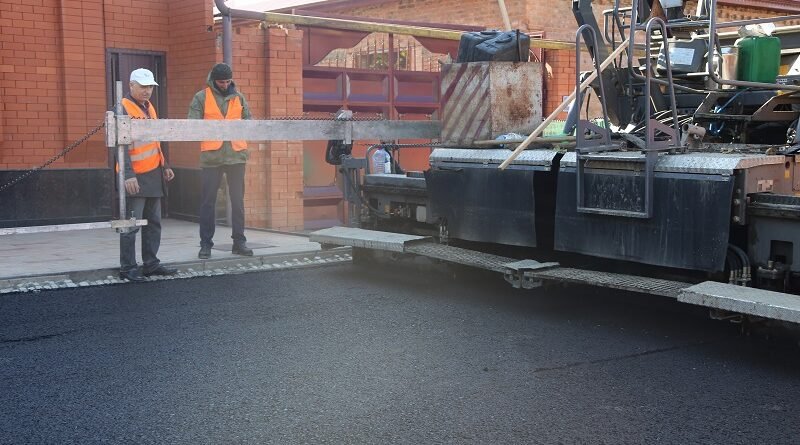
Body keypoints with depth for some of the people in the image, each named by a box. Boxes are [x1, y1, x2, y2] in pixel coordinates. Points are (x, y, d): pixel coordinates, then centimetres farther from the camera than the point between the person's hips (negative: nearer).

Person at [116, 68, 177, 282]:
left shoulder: (149, 107, 16)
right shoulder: (123, 109, -11)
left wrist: (164, 166, 21)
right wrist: (128, 175, -25)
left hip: (154, 175, 9)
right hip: (135, 178, -9)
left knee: (153, 222, 13)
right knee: (132, 224, -5)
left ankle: (151, 264, 21)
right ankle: (127, 268, 2)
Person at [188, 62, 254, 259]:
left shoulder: (238, 96, 13)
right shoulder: (201, 97, 3)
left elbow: (248, 119, 14)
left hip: (236, 154, 3)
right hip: (211, 156, -2)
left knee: (238, 199, 6)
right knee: (208, 200, 2)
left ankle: (239, 241, 15)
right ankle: (206, 244, 9)